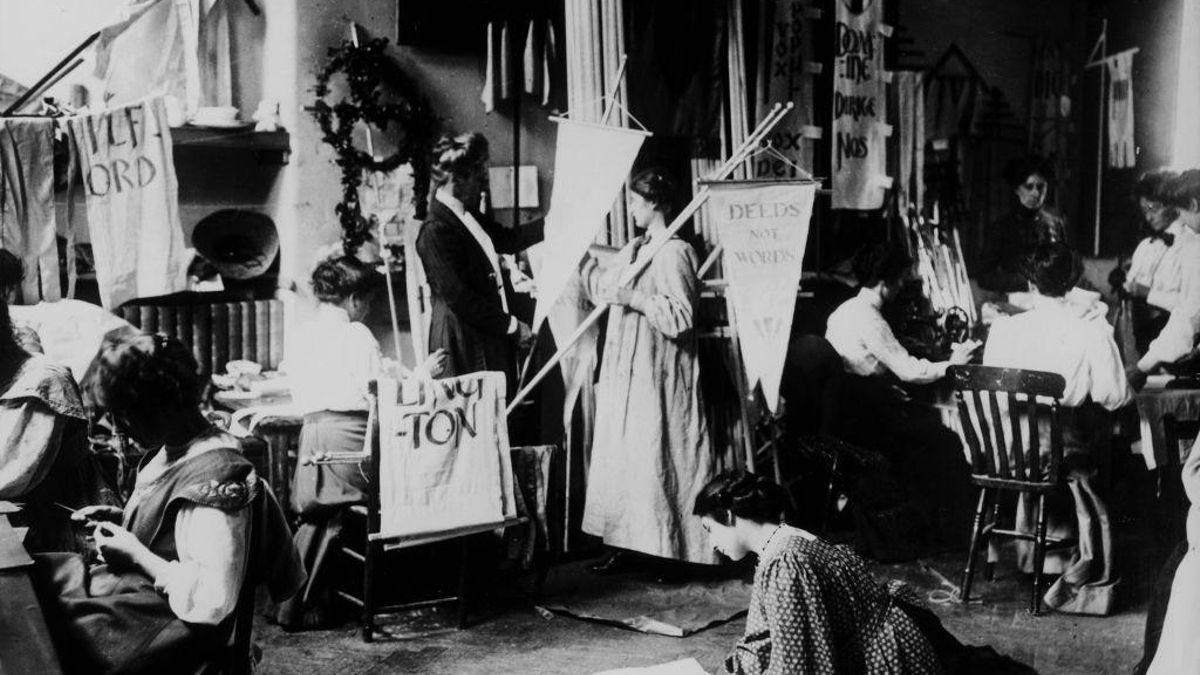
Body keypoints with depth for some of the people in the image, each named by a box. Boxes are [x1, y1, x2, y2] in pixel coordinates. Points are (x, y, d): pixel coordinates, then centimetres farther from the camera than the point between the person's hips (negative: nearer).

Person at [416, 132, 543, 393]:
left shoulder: (469, 216, 9)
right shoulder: (435, 231, -19)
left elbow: (508, 239, 23)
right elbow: (459, 298, -20)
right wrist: (511, 325, -14)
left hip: (490, 333, 9)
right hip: (463, 339, -9)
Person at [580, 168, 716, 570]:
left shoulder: (675, 253, -14)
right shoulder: (635, 250, 12)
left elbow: (681, 317, -20)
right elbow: (602, 291, 23)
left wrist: (634, 298, -21)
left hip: (657, 381, -9)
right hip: (627, 377, 9)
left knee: (654, 464, -3)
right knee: (623, 460, 10)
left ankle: (666, 549, 8)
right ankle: (627, 547, 17)